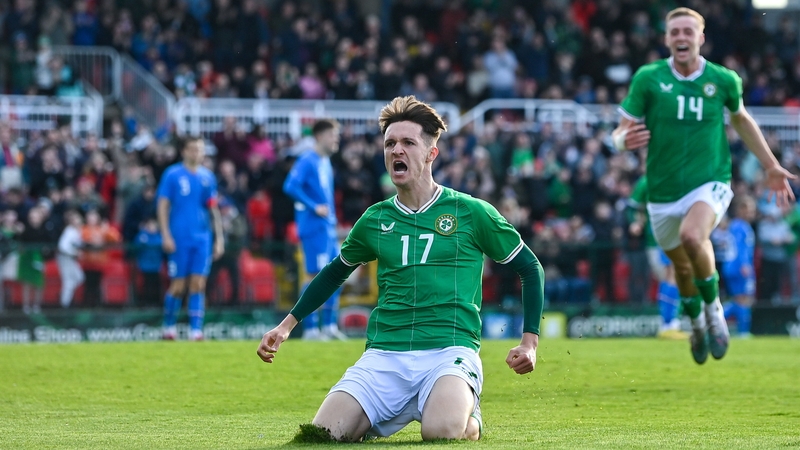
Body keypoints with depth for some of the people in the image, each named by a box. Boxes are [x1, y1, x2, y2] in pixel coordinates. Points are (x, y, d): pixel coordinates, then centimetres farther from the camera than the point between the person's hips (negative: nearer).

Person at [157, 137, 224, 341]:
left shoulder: (207, 177, 9)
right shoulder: (172, 174, -3)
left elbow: (214, 209, 13)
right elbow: (162, 206, -3)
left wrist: (219, 238, 9)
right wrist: (166, 236, -10)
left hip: (202, 238, 3)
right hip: (180, 238, -3)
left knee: (198, 284, -3)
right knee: (178, 285, 0)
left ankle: (195, 330, -3)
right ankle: (169, 326, 18)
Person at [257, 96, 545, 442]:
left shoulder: (470, 212, 4)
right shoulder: (375, 219, 14)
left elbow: (530, 268, 11)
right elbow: (335, 273, 31)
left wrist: (529, 342, 3)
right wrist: (287, 325, 23)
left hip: (449, 352, -3)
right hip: (383, 358, 3)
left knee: (442, 431, -34)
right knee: (324, 432, -21)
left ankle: (469, 416, 5)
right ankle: (379, 420, 14)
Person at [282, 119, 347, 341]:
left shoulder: (326, 163, 16)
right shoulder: (307, 161, -11)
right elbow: (290, 186, -23)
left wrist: (332, 219, 15)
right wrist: (314, 208, -21)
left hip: (328, 228, 9)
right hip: (314, 227, -9)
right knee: (315, 276, -7)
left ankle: (330, 325, 17)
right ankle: (310, 328, -3)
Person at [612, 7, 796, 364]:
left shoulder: (723, 80, -5)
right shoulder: (648, 78, -8)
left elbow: (740, 119, 16)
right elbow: (620, 132, -5)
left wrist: (770, 165, 19)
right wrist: (624, 140, -31)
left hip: (710, 183, -2)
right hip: (664, 191, 2)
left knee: (692, 236, -32)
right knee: (683, 268, 15)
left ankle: (714, 309, -7)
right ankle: (696, 323, 48)